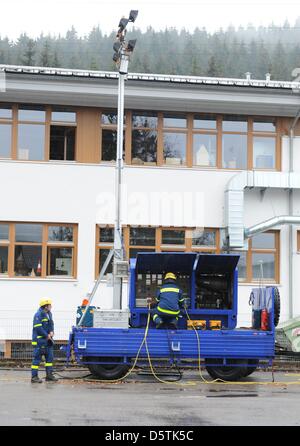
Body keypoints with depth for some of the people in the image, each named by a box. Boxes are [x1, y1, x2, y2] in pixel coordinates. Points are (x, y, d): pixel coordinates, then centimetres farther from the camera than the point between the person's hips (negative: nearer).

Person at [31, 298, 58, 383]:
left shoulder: (49, 314, 12)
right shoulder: (38, 314, -15)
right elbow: (38, 327, -21)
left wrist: (52, 332, -2)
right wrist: (47, 335, -14)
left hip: (48, 340, 9)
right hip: (39, 340, -9)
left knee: (49, 357, 11)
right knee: (37, 358, -5)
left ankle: (49, 375, 19)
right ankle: (34, 377, -2)